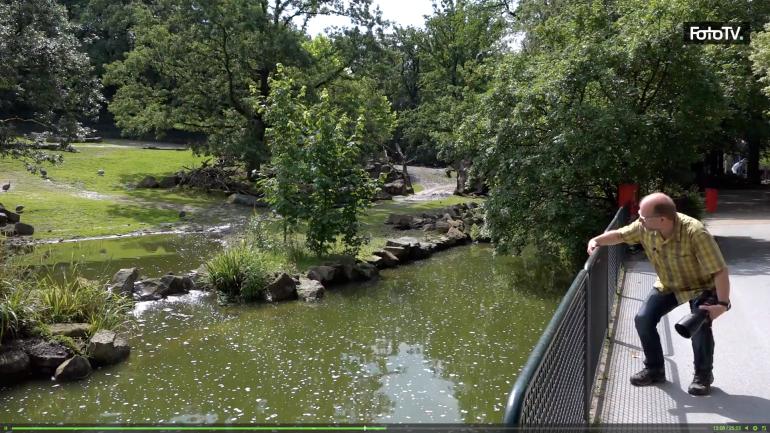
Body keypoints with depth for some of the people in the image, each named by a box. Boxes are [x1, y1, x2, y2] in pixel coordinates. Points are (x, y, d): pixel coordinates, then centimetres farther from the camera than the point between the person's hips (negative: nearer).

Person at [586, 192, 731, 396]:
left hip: (700, 286, -5)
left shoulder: (695, 233, -37)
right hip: (668, 285, 5)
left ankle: (703, 375, 2)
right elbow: (619, 235, -2)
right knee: (643, 319, -6)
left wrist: (723, 303, -40)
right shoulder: (644, 227, -21)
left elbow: (719, 270, -34)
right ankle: (654, 369, 13)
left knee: (700, 325, -25)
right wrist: (596, 241, -19)